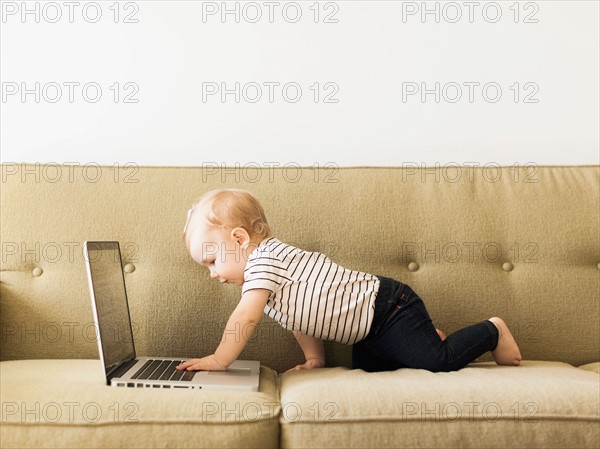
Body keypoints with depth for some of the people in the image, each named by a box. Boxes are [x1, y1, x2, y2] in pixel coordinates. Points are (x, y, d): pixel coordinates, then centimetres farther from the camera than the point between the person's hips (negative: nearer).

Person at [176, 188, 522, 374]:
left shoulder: (263, 259, -21)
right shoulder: (273, 257, 10)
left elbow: (246, 317, -26)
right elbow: (301, 312, 18)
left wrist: (220, 359, -14)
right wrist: (314, 359, 16)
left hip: (385, 306, -10)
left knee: (439, 361, -11)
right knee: (366, 367, 21)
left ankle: (491, 332, 13)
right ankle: (428, 338, 28)